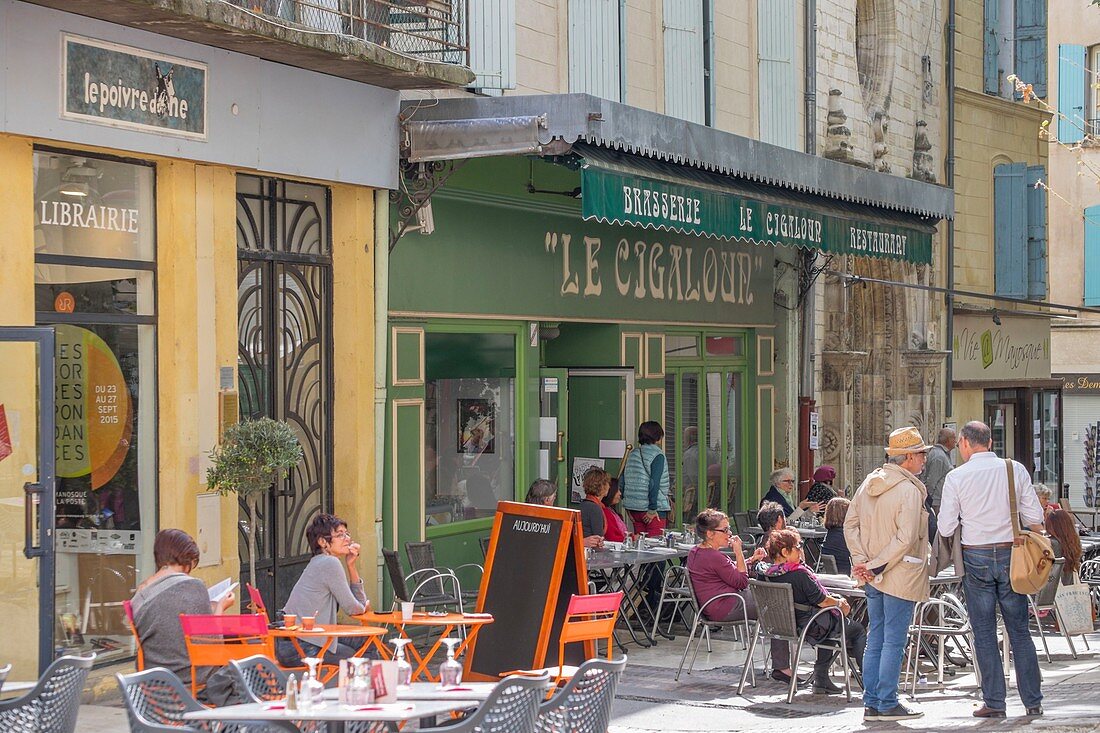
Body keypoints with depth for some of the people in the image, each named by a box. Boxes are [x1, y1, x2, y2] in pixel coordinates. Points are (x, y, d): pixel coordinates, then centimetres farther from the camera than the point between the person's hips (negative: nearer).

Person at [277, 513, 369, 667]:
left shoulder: (320, 563, 19)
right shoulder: (330, 563, -11)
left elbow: (360, 602, 19)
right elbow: (351, 608, -7)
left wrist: (351, 566, 9)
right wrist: (363, 607, 16)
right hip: (297, 647, -10)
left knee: (362, 641, 17)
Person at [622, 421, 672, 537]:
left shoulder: (632, 454, 10)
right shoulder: (657, 455, -9)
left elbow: (623, 481, 11)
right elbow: (654, 483, -17)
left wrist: (628, 508, 15)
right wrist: (652, 509, -15)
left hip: (633, 507, 7)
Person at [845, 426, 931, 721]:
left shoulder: (868, 483, 8)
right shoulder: (908, 490, -15)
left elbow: (850, 524, 8)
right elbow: (906, 538, -21)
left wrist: (861, 561, 0)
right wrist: (877, 566, -16)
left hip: (873, 577, 8)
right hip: (899, 576, -8)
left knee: (876, 638, 13)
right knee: (894, 641, -1)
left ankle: (871, 703, 16)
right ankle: (887, 704, 3)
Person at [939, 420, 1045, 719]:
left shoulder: (956, 477, -6)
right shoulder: (1015, 470, 0)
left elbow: (945, 527, -4)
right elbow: (1034, 518, 1)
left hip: (976, 558, -2)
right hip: (1011, 554, 2)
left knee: (984, 633, 5)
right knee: (1019, 630, 9)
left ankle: (994, 702, 4)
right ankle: (1033, 701, 9)